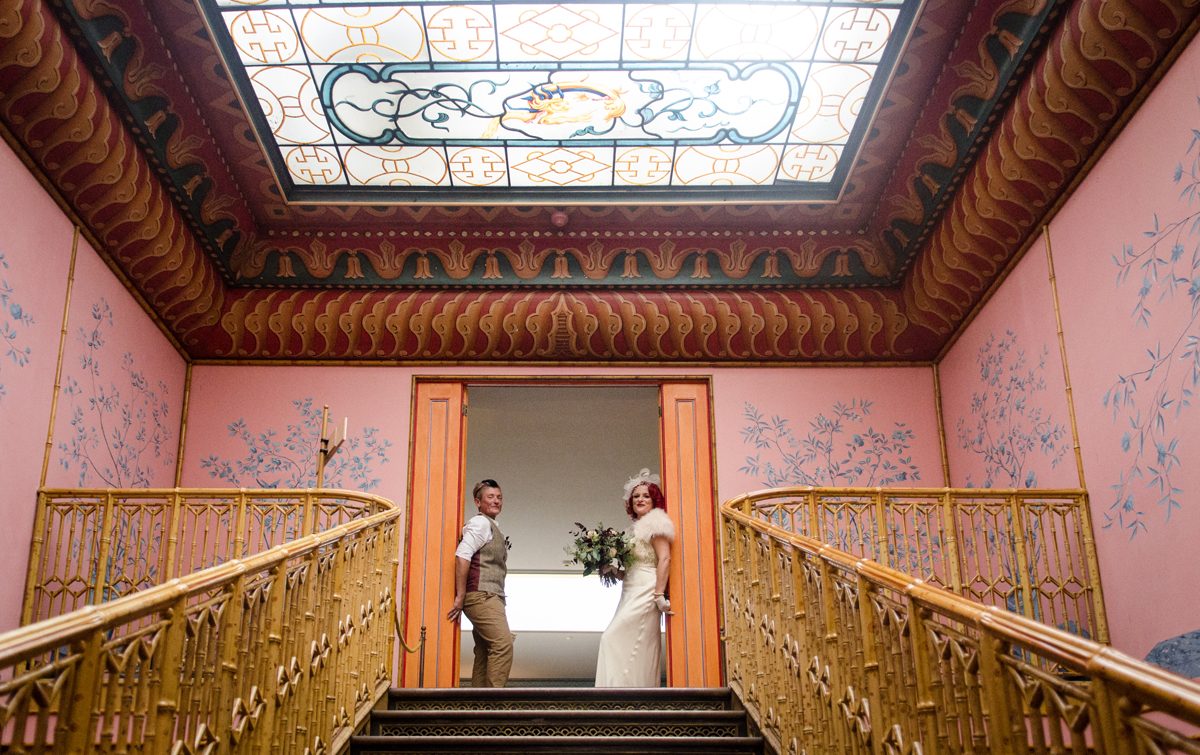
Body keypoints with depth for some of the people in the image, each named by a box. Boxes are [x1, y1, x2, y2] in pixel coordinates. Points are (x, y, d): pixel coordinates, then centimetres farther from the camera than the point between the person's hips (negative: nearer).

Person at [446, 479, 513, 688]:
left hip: (490, 598, 10)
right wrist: (460, 597, -19)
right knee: (503, 644, -17)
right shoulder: (481, 523, -6)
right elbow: (461, 556, -17)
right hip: (481, 595, -10)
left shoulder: (492, 528, 25)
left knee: (485, 653, 8)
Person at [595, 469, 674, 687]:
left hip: (645, 593, -9)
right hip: (632, 594, 9)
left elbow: (664, 559, -16)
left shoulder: (654, 523, -4)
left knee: (614, 638, -12)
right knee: (640, 648, 6)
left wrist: (659, 594, -21)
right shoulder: (636, 528, 22)